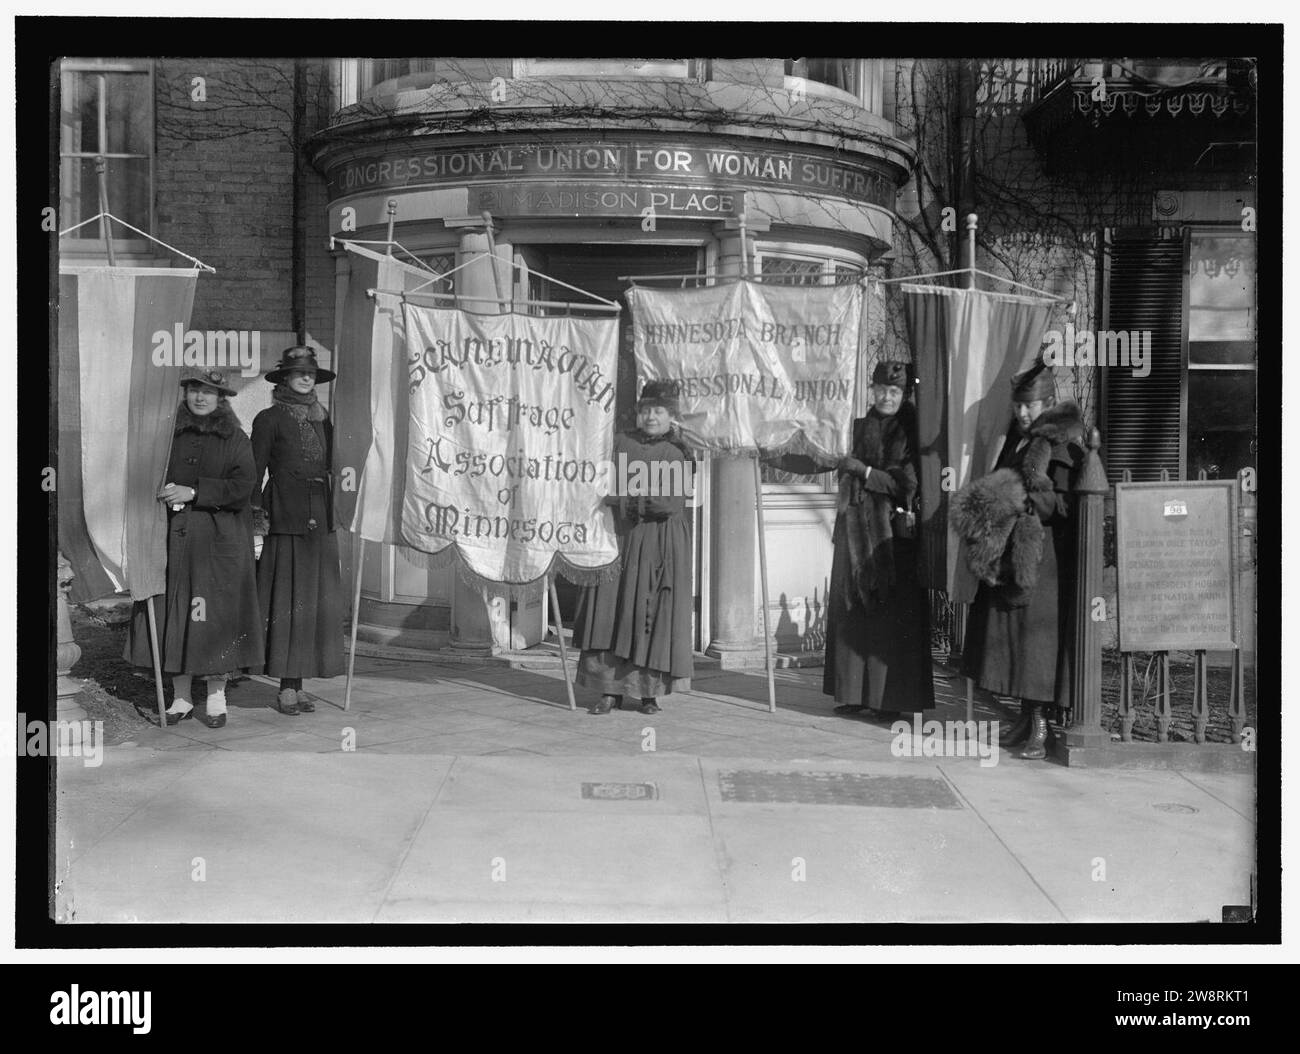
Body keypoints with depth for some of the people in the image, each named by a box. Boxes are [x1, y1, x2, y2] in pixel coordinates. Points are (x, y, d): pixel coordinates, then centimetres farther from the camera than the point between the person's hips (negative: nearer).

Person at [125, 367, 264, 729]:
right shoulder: (169, 434, 10)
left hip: (220, 540, -2)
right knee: (174, 615, 2)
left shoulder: (235, 438, 3)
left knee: (216, 615, -2)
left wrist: (193, 492, -15)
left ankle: (216, 697, 10)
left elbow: (242, 488, -8)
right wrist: (162, 494, -8)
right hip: (174, 537, 2)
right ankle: (180, 698, 13)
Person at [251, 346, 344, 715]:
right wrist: (257, 514, -11)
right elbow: (255, 471, -3)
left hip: (320, 520, 6)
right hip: (287, 519, -6)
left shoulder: (322, 419, 15)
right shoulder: (270, 419, -1)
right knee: (288, 599, -5)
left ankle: (298, 682, 12)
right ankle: (286, 688, 0)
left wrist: (331, 514, 14)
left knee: (318, 599, 5)